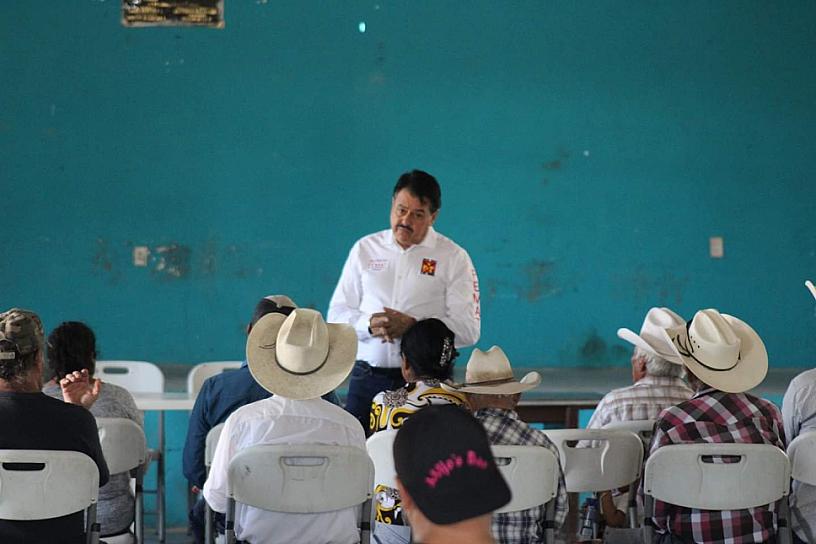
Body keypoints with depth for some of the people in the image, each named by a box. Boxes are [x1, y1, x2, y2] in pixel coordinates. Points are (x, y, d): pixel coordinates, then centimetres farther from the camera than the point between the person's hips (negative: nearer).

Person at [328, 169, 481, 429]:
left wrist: (413, 327, -15)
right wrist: (369, 324, -9)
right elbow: (337, 315, 12)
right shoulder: (365, 249, 13)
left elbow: (468, 329, -4)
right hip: (367, 378, 2)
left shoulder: (453, 258, 4)